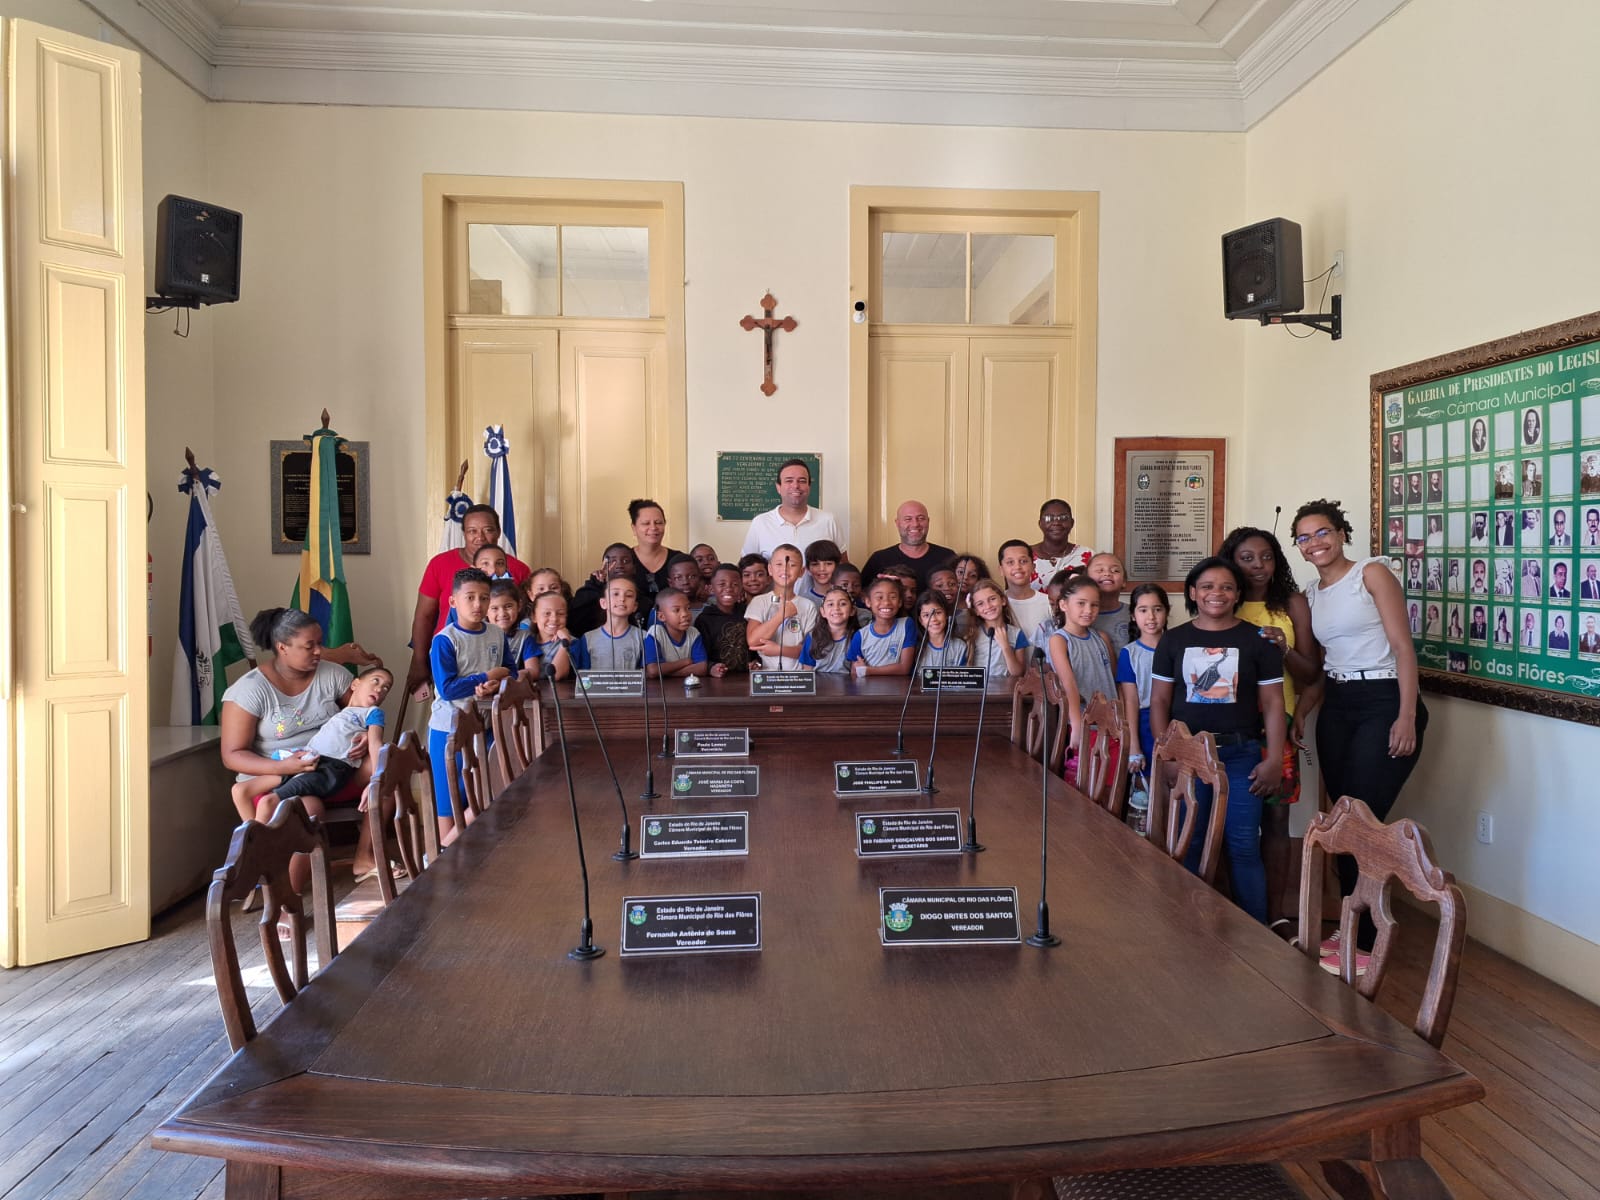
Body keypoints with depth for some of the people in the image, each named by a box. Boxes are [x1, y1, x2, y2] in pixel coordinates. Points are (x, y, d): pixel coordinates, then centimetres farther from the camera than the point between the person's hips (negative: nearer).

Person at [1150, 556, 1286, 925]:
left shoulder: (1257, 640, 4)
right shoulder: (1174, 640, 8)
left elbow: (1272, 703, 3)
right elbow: (1159, 702, 7)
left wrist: (1274, 760, -5)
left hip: (1241, 754, -1)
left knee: (1244, 846, -2)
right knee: (1186, 845, 2)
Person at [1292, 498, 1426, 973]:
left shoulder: (1371, 572, -5)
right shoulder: (1310, 596, 13)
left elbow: (1402, 646, -10)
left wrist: (1407, 716, -17)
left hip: (1383, 703, -6)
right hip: (1336, 708, 6)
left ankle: (1365, 941, 4)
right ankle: (1352, 926, 20)